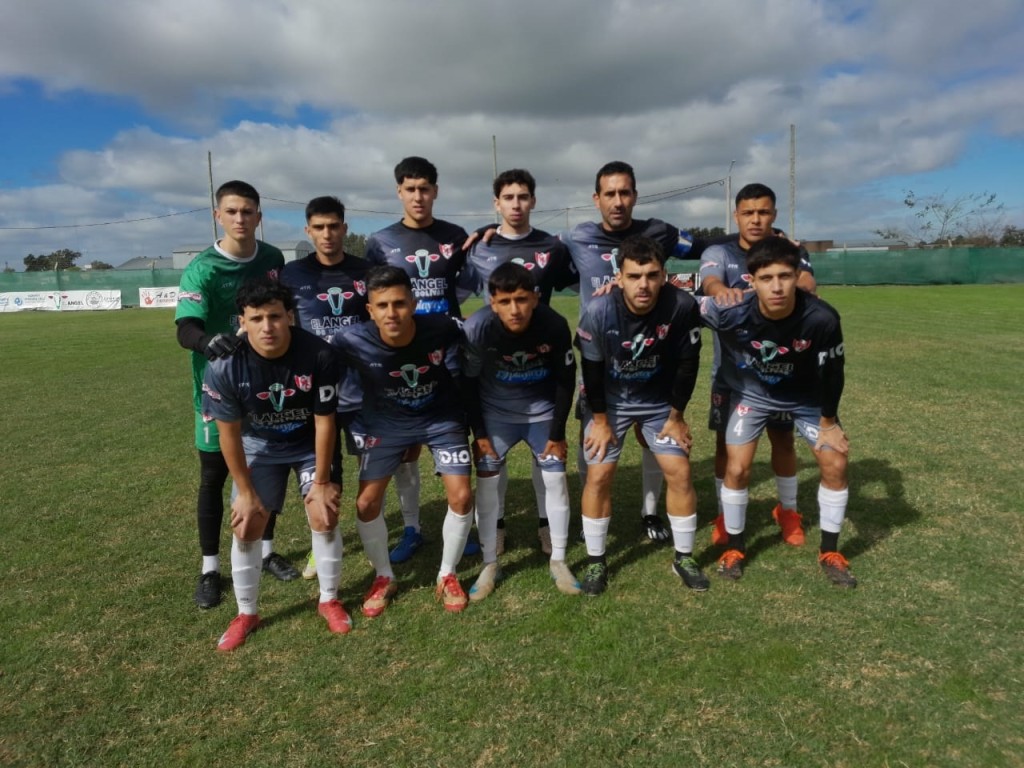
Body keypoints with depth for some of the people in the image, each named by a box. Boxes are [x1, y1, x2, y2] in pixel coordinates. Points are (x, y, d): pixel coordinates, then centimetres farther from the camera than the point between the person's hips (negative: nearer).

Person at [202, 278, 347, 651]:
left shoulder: (319, 355, -31)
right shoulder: (224, 367, -28)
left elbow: (324, 422, -19)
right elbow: (229, 434, -16)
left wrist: (321, 482, -13)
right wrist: (246, 491, -9)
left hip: (311, 444, -1)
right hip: (259, 446, 1)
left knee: (325, 517, -6)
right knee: (246, 527, -1)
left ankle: (329, 600, 18)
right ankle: (246, 612, 21)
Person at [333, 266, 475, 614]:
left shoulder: (443, 330, -30)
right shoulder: (352, 341, -29)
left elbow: (461, 378, -14)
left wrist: (474, 427, -9)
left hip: (442, 418, 0)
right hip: (388, 422, 1)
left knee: (461, 497, -7)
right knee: (366, 503, -3)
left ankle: (447, 576, 19)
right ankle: (384, 577, 23)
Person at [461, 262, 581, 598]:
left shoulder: (555, 325, -27)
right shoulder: (476, 329, -28)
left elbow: (566, 380, -12)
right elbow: (468, 382, -12)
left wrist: (557, 433, -8)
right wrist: (478, 432, -9)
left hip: (543, 410, 1)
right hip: (495, 412, 0)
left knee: (556, 480, 0)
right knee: (486, 482, -2)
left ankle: (558, 562, 19)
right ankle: (490, 565, 15)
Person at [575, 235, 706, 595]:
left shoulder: (682, 306, -25)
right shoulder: (598, 311, -28)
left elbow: (687, 363, -11)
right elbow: (592, 370, -15)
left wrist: (676, 416, -4)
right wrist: (601, 420, -8)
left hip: (660, 400, 1)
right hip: (608, 400, -1)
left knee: (679, 472, -1)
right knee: (599, 475, -3)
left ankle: (684, 557, 18)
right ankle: (596, 561, 14)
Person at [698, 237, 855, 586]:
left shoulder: (821, 318, -33)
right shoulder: (731, 311, -35)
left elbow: (831, 372, -16)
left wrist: (829, 421, -5)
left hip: (806, 396, 1)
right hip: (752, 392, -1)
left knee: (835, 464, -1)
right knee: (737, 469, -7)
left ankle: (830, 552, 20)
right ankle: (735, 547, 17)